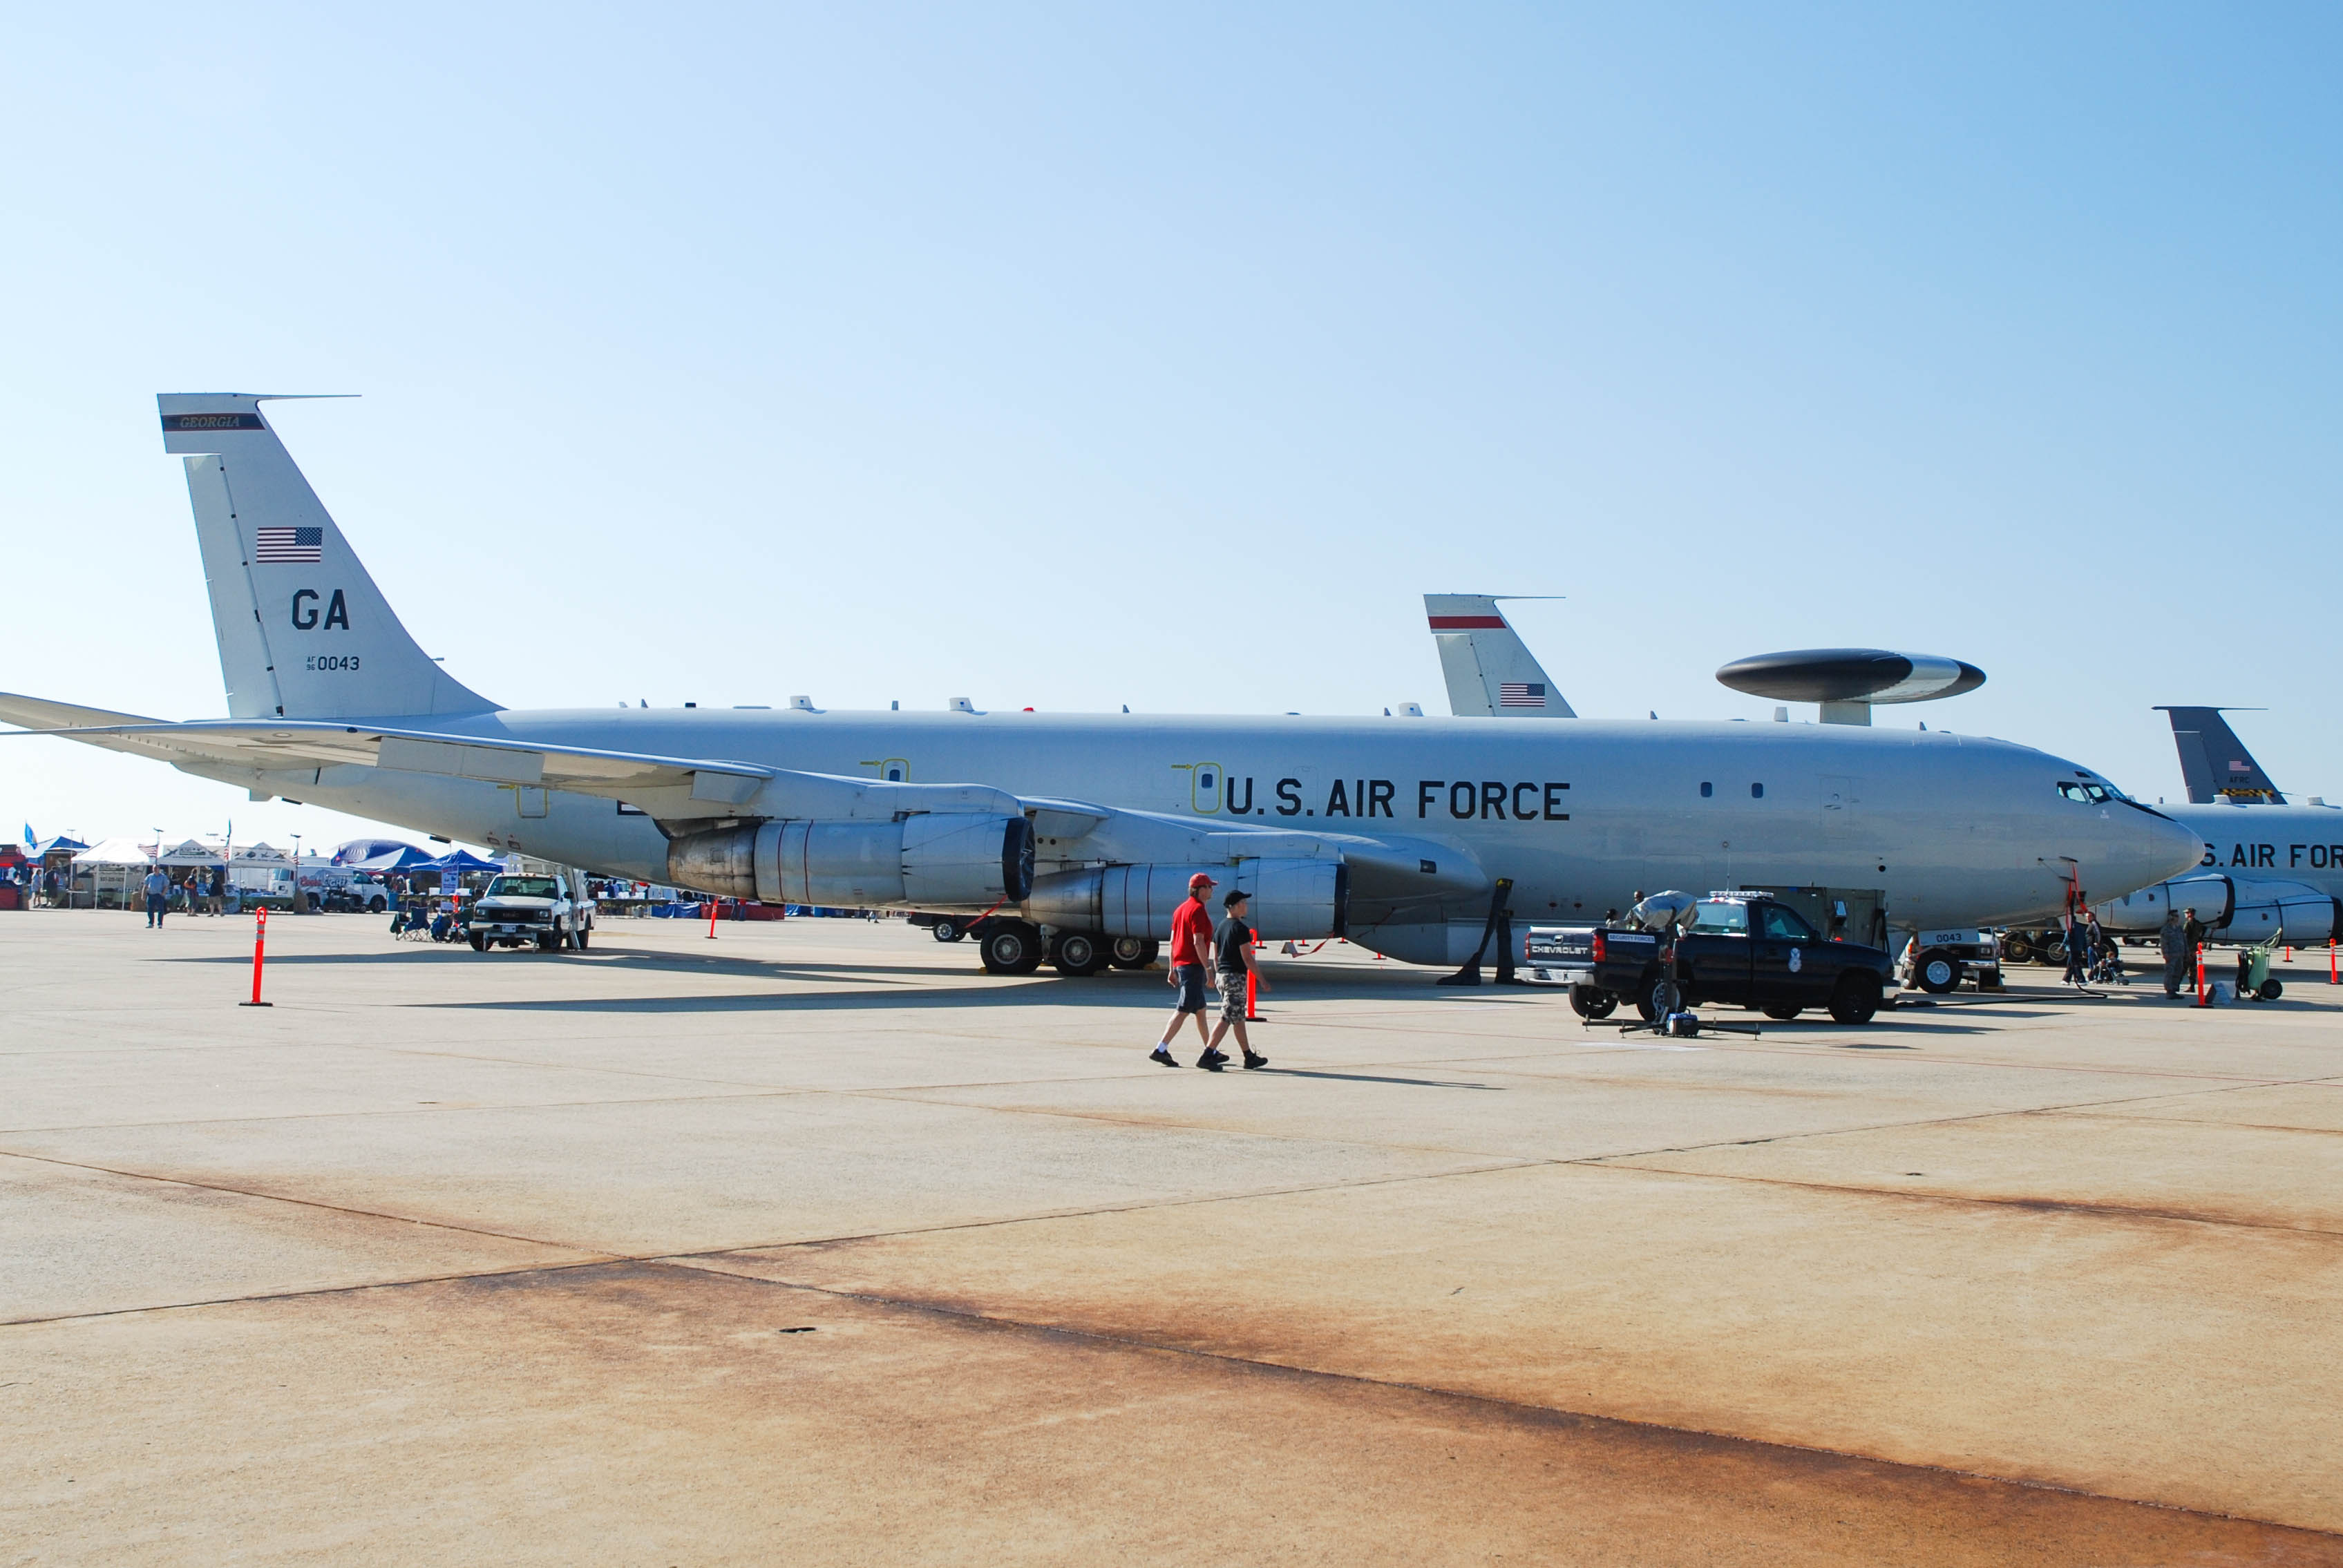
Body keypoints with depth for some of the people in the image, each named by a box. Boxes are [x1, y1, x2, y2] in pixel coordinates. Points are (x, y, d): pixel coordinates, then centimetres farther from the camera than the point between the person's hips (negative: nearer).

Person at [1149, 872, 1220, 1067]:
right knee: (1183, 1010, -10)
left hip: (1180, 964, 10)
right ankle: (1161, 1050, -15)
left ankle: (1209, 1051, 24)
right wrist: (1208, 968, -19)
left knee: (1200, 1009, 17)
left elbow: (1173, 941, 17)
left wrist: (1173, 970, 19)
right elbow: (1198, 942, -20)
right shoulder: (1198, 910, -13)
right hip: (1193, 965, -10)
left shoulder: (1181, 909, 15)